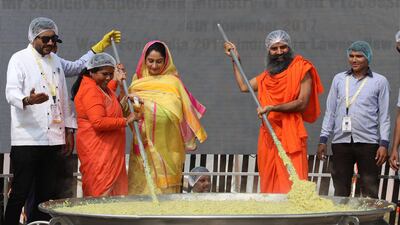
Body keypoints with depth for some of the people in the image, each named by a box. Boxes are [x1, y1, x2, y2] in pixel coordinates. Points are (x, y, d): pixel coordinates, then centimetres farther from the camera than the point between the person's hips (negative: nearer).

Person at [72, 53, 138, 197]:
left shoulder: (99, 87, 17)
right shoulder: (90, 90, -16)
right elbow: (98, 122, -26)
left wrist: (117, 80, 31)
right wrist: (125, 121, -18)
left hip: (108, 150, 10)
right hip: (96, 151, -10)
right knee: (102, 192, -12)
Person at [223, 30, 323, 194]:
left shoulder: (301, 69, -1)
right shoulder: (267, 75, 19)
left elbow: (302, 103, -10)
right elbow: (243, 86, 28)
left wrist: (272, 108, -15)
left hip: (291, 134, -6)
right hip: (268, 134, 6)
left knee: (292, 181, -13)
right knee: (269, 183, 4)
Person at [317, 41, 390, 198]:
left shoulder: (379, 82, 5)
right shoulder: (339, 79, 12)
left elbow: (384, 115, 4)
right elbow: (330, 111, 14)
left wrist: (384, 144, -5)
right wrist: (323, 139, 8)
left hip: (368, 142, -2)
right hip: (341, 142, 3)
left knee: (369, 191, -1)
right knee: (340, 190, 5)